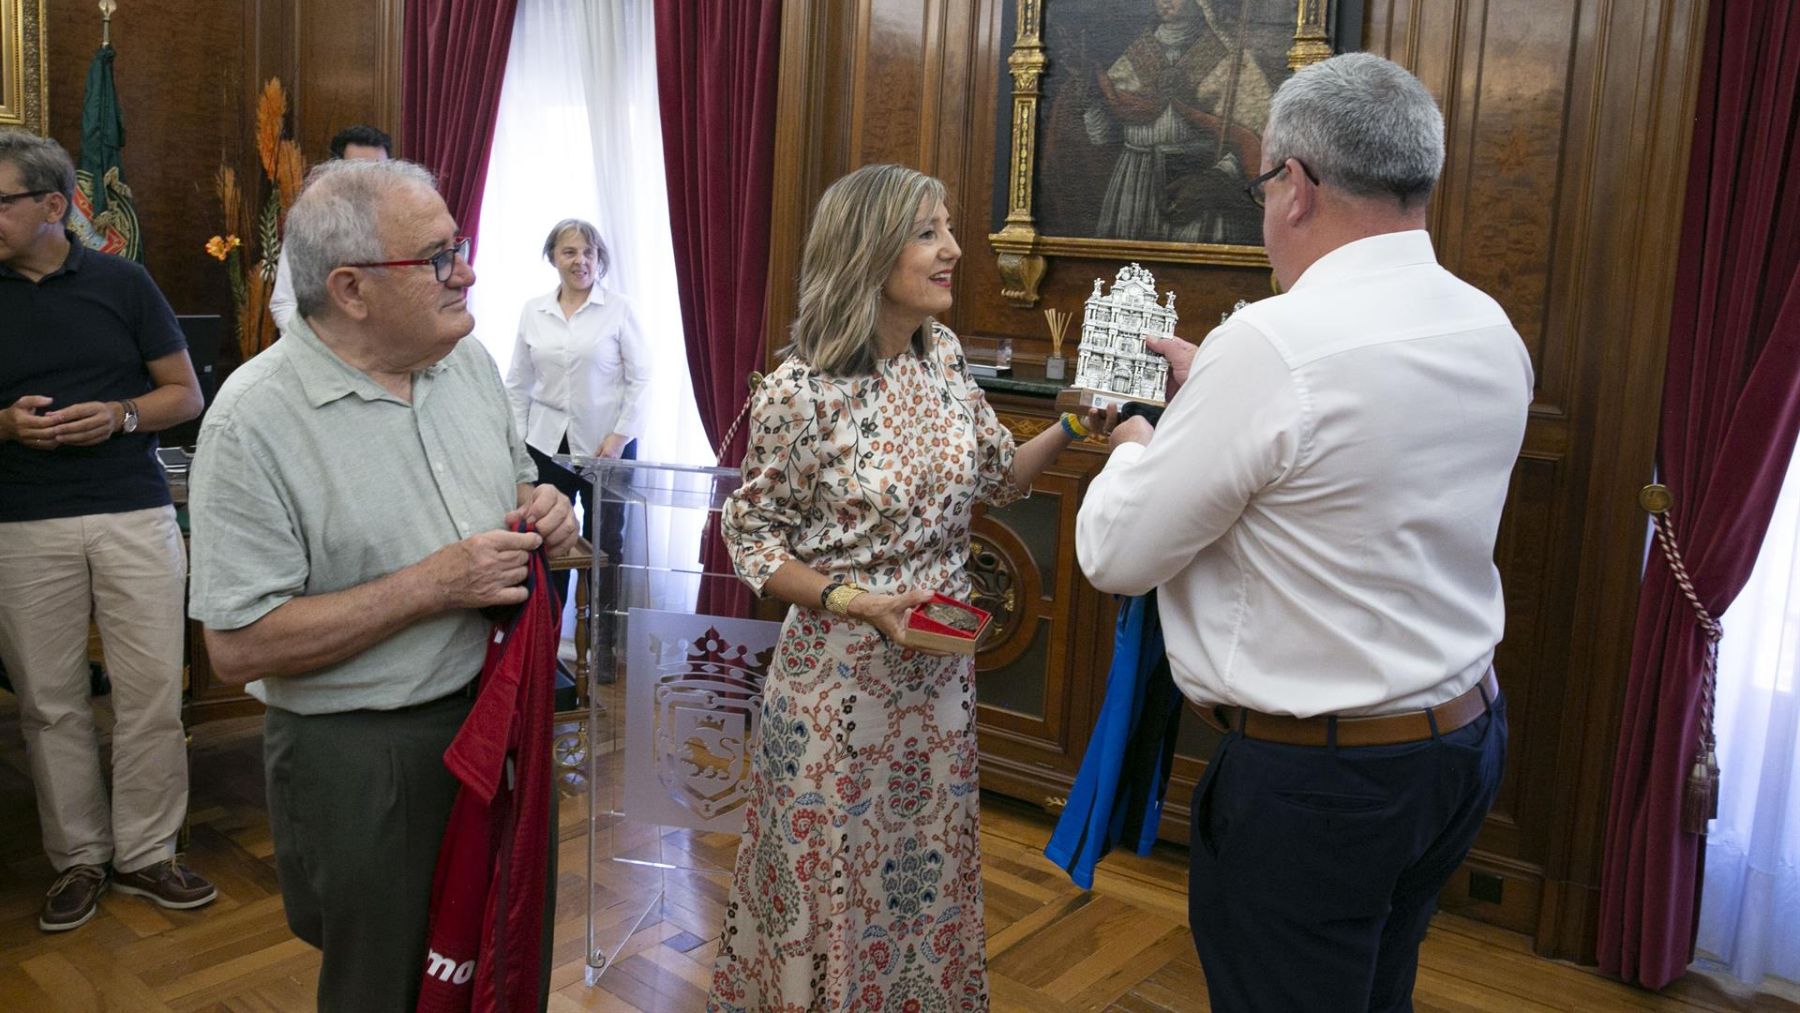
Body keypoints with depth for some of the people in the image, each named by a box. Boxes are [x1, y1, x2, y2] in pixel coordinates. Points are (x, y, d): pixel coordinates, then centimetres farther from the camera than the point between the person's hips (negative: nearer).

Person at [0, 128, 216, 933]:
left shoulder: (120, 282, 3)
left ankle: (146, 852, 15)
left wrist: (119, 415, -12)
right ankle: (78, 857, 20)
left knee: (152, 691, 1)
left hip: (135, 515, -1)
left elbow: (185, 393, 6)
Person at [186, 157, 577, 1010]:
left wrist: (541, 511, -7)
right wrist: (434, 585, -24)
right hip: (360, 760, -5)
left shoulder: (468, 361, 1)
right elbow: (238, 647, -20)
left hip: (493, 717, 6)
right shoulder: (254, 420, -19)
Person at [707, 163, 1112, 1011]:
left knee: (929, 861, 19)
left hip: (940, 665, 6)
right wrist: (857, 602, -19)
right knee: (834, 872, 10)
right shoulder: (800, 393, -17)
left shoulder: (944, 357, 0)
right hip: (841, 673, -5)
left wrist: (1073, 428, -4)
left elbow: (998, 479, 12)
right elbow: (752, 537, -8)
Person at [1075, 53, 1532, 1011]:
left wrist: (1134, 446, 4)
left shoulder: (1270, 346, -25)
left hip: (1314, 781, -8)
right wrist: (1211, 387, 21)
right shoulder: (1490, 331, 1)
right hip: (1466, 741, 8)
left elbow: (1113, 555, -16)